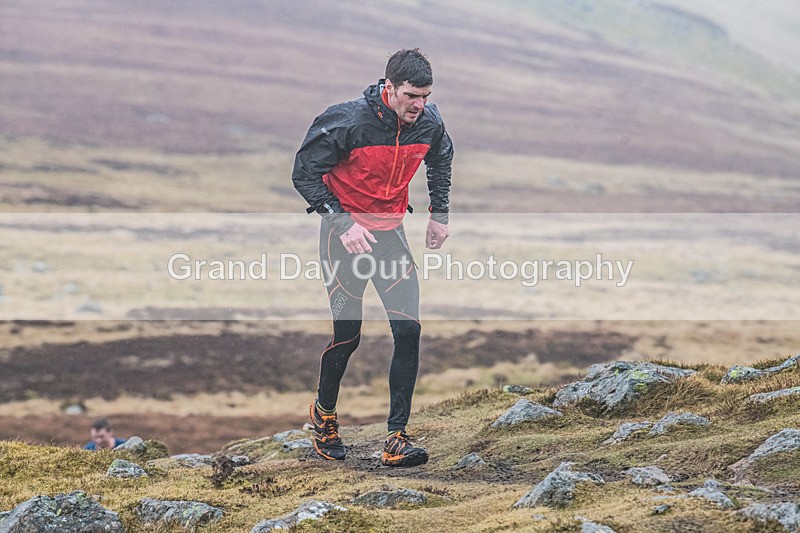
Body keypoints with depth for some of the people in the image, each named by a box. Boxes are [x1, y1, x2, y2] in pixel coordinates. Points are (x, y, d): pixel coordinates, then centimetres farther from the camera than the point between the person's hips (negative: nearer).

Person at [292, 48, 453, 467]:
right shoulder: (347, 122, -23)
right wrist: (342, 224, -22)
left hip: (390, 232, 4)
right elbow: (305, 173, -15)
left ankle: (396, 439, -6)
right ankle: (324, 412, 29)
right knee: (347, 334, 0)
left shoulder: (429, 122, -7)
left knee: (408, 330, -9)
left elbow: (441, 159, 17)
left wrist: (439, 213, 13)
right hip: (345, 232, -4)